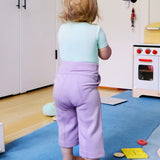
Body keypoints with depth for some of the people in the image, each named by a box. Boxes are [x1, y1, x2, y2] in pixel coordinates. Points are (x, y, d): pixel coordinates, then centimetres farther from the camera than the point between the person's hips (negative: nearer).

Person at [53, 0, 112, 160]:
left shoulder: (62, 29, 7)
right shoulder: (96, 30, -5)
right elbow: (105, 55, 7)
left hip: (62, 81, 5)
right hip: (84, 84, -5)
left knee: (66, 124, 20)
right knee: (90, 127, 4)